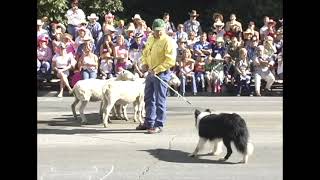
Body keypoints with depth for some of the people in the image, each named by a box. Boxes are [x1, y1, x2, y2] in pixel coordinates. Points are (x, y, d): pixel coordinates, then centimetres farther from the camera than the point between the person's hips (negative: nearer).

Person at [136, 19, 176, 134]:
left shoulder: (167, 41, -14)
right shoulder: (150, 39, 11)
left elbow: (170, 61, -20)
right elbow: (145, 52, 25)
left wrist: (156, 70, -22)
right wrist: (145, 63, 5)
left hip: (161, 74, -8)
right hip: (150, 72, 8)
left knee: (160, 100, -2)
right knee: (148, 99, 16)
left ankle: (159, 125, 5)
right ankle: (149, 123, 29)